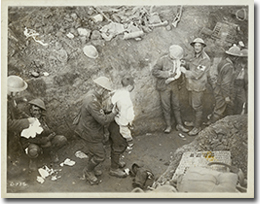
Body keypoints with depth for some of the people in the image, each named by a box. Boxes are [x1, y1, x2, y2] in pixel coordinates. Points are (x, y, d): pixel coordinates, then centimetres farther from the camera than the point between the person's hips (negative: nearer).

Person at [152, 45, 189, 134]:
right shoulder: (163, 60, -13)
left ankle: (179, 125, 20)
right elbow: (154, 71, -15)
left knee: (176, 105, 10)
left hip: (174, 85, 4)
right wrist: (168, 74, -21)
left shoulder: (178, 60, 1)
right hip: (164, 86, -4)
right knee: (166, 107, 3)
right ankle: (168, 126, 15)